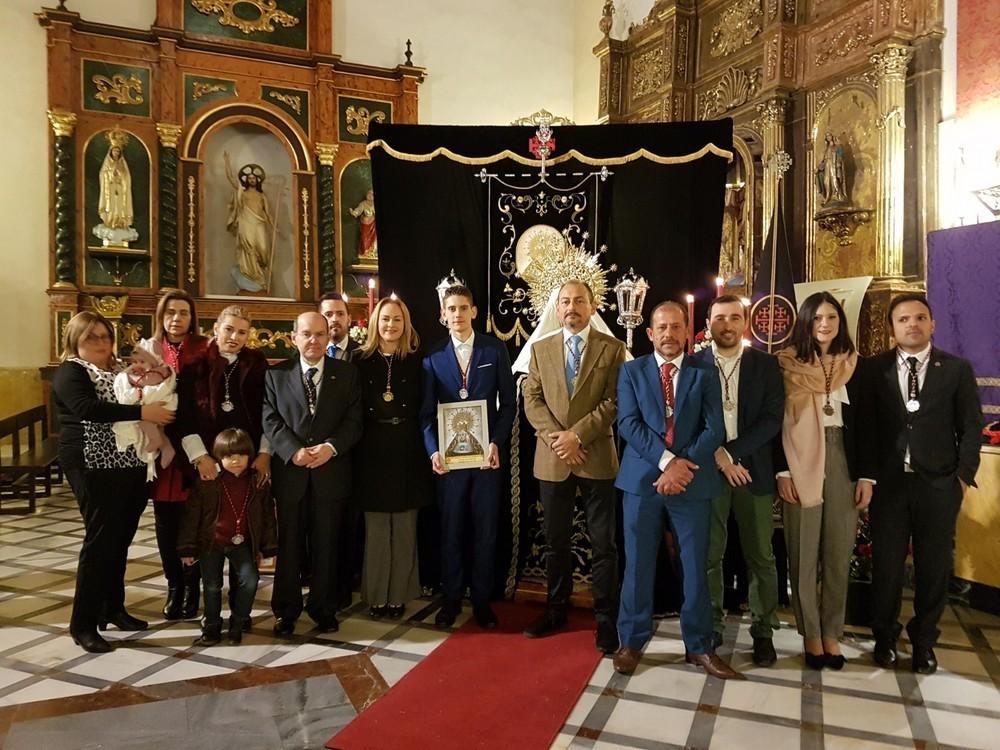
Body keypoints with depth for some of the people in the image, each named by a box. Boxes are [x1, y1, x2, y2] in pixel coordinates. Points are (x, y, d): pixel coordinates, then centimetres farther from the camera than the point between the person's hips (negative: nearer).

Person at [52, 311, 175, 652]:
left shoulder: (121, 369, 16)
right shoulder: (70, 372, -6)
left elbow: (143, 402, 23)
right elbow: (88, 409, -24)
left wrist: (158, 410, 0)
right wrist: (142, 412, -27)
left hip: (131, 466, 7)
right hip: (95, 468, -7)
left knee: (120, 538, 13)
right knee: (100, 539, -5)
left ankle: (113, 608, 26)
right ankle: (83, 624, 5)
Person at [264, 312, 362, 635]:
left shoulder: (347, 373, 5)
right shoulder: (276, 374, 7)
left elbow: (354, 420, 0)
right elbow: (270, 420, -1)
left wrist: (330, 447, -15)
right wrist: (294, 451, -15)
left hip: (332, 471, 0)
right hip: (290, 471, 0)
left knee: (326, 545, 8)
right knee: (288, 544, 9)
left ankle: (324, 609, 22)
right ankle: (286, 611, 22)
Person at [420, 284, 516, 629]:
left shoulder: (495, 350, 2)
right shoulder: (433, 357, 4)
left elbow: (508, 402, 2)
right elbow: (427, 411, 3)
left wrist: (496, 443, -9)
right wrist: (434, 450, -11)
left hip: (486, 454, 0)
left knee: (485, 530, 8)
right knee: (450, 530, 8)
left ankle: (482, 599, 21)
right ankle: (451, 598, 22)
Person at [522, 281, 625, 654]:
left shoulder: (612, 348, 0)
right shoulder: (541, 349, 9)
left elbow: (614, 402, -7)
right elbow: (532, 400, 4)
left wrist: (576, 434, -15)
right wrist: (555, 437, -11)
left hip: (597, 457, -2)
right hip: (552, 458, 3)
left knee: (603, 543, 4)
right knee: (555, 540, 13)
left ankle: (606, 620, 16)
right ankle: (555, 610, 27)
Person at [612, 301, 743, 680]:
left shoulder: (705, 372, 6)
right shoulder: (632, 371, 6)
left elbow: (714, 429, -3)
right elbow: (628, 424, -5)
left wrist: (683, 466, -15)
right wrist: (667, 460, -16)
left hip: (692, 479, 0)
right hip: (642, 478, 0)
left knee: (696, 566, 8)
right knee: (638, 564, 7)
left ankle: (699, 646, 22)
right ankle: (632, 641, 21)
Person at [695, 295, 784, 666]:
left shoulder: (766, 364, 4)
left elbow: (772, 419, -3)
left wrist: (732, 452, -12)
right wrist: (717, 455, -12)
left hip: (753, 469, 0)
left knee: (760, 556, 6)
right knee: (709, 554, 5)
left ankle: (763, 631, 19)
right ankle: (711, 626, 19)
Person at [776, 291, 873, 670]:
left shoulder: (854, 365, 6)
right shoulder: (787, 364, -3)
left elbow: (862, 422, 8)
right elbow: (777, 420, -4)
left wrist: (865, 475, 3)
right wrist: (783, 471, -9)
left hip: (842, 462, 3)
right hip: (802, 464, -3)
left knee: (839, 552, 7)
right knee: (804, 552, 4)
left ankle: (831, 632, 20)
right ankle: (810, 633, 16)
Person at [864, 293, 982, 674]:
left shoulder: (957, 369, 3)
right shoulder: (875, 369, 2)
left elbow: (971, 426, 3)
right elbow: (864, 424, 2)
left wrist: (964, 474, -3)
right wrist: (867, 475, -2)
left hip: (939, 484, 0)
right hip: (888, 482, 0)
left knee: (934, 567, 9)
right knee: (886, 564, 8)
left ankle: (924, 641, 27)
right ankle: (885, 637, 27)